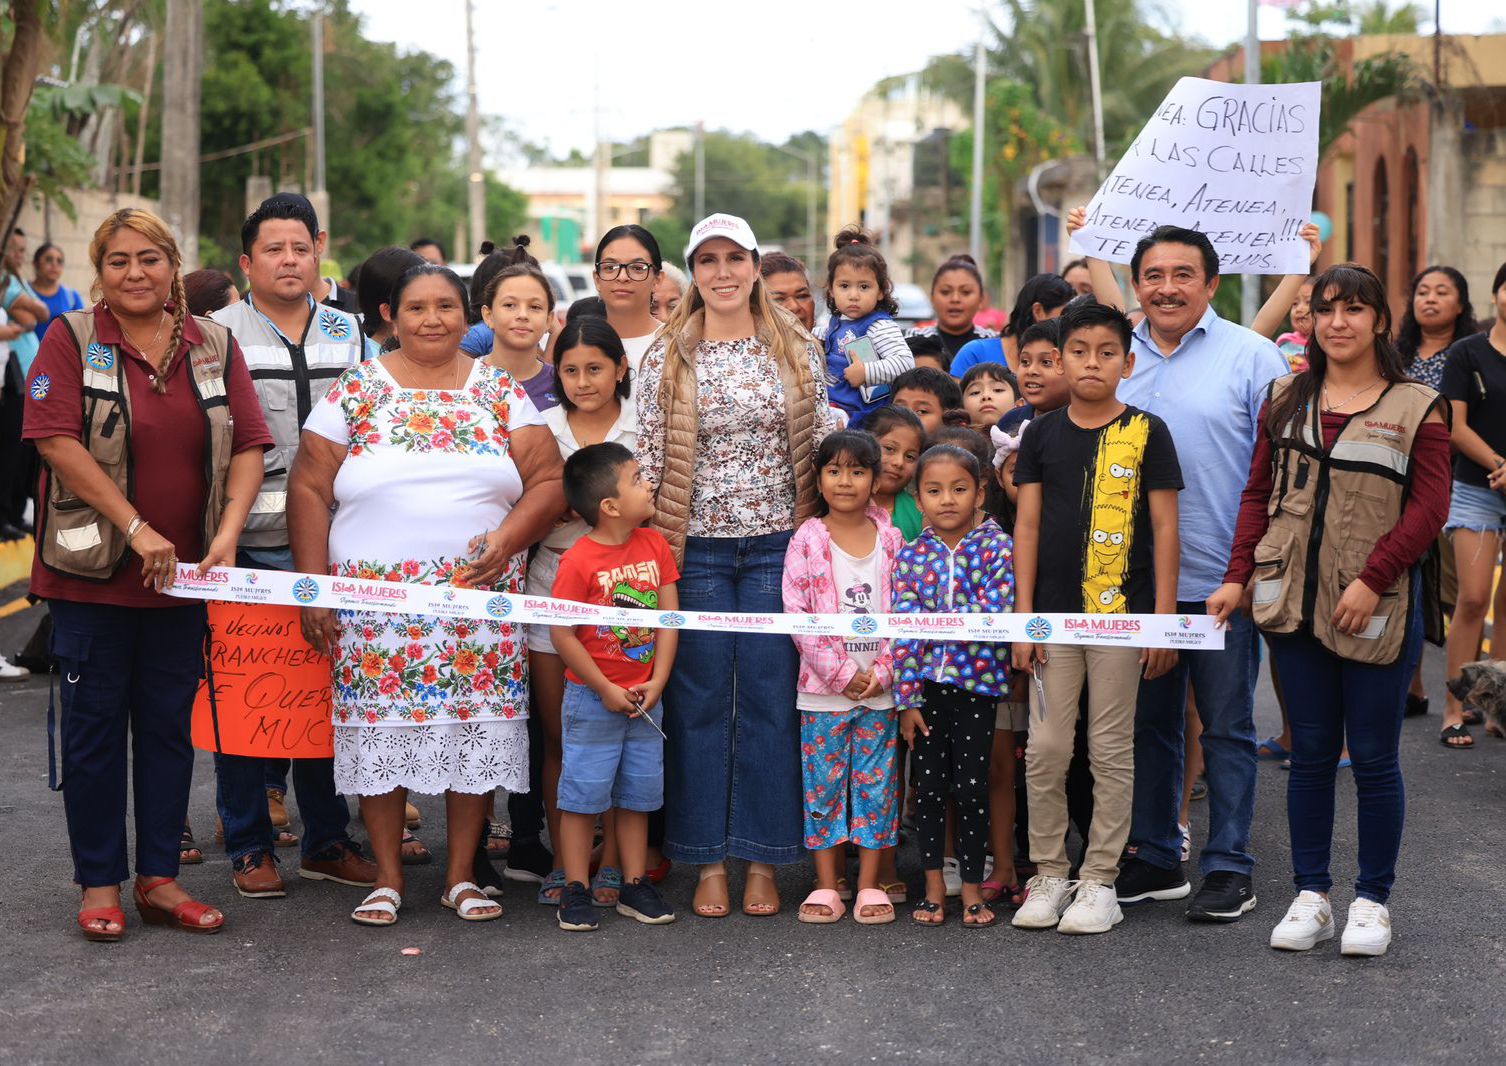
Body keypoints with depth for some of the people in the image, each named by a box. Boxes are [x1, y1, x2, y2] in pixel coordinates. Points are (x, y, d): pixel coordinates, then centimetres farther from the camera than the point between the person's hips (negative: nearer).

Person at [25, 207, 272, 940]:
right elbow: (57, 440, -13)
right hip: (91, 572, -3)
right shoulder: (71, 340, -3)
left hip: (182, 576, 3)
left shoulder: (214, 346, 7)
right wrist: (137, 529, -18)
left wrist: (227, 534, -12)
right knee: (94, 725, 4)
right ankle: (99, 884, 13)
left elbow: (247, 446, 3)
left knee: (170, 725, 8)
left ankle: (159, 877, 18)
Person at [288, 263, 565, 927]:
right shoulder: (355, 392, 4)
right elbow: (309, 490, 2)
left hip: (479, 595, 1)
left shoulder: (501, 393, 8)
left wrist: (508, 536, -13)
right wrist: (314, 588, -4)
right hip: (374, 595, -1)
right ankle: (387, 878, 11)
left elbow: (549, 481, 5)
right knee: (381, 731, -1)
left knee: (475, 729, 0)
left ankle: (461, 876, 12)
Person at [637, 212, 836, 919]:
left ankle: (763, 861, 10)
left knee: (770, 700, 1)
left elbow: (821, 449, 7)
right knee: (700, 703, 3)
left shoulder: (798, 352, 5)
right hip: (696, 549, 0)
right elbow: (648, 459, 1)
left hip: (777, 545, 1)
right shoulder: (666, 358, 2)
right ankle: (708, 862, 12)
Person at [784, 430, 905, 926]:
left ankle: (870, 885, 13)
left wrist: (882, 670, -8)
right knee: (823, 784, 4)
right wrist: (841, 673, -11)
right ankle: (826, 886, 12)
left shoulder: (890, 538, 3)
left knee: (875, 785, 5)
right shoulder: (808, 540, -3)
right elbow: (798, 614, -7)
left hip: (879, 687, 1)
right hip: (823, 689, -1)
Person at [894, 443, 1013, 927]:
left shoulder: (996, 546, -4)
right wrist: (906, 699, -6)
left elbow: (996, 614, -15)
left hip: (976, 683, -2)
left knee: (971, 788, 2)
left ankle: (973, 889, 14)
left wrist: (930, 617, -12)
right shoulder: (911, 555, 2)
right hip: (925, 684, 2)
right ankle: (934, 887, 18)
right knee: (929, 788, 8)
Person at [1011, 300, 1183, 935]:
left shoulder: (1146, 434, 0)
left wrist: (1164, 617, -5)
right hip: (1054, 616, 2)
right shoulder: (1042, 434, 6)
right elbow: (1028, 525, 6)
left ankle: (1099, 881, 12)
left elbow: (1164, 528, 0)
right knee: (1045, 750, 3)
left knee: (1111, 751, 4)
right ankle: (1049, 875, 16)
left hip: (1122, 614, -2)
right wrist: (1023, 616, 1)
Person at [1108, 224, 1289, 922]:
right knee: (1147, 723, 12)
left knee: (1227, 727, 3)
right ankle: (1154, 859, 23)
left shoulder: (1251, 357, -3)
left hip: (1222, 578, -4)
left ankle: (1228, 867, 10)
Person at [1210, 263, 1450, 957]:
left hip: (1378, 610, -3)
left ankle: (1372, 900, 13)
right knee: (1311, 751, 8)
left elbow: (1429, 508, -6)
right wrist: (1239, 576, 1)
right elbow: (1260, 494, 12)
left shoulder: (1416, 408, 0)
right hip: (1295, 603, 3)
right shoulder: (1287, 401, 11)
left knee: (1374, 757, 2)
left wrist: (1372, 581, -15)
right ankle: (1310, 895, 15)